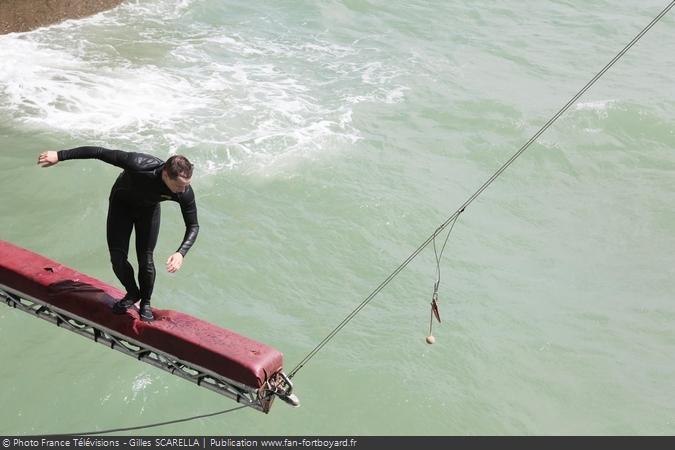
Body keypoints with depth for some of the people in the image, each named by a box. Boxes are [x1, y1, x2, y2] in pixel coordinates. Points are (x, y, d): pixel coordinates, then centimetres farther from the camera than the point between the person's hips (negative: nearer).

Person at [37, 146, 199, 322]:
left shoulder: (185, 192, -35)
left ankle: (145, 303, 22)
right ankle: (132, 294, 26)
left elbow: (193, 226, -20)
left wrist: (180, 253, -38)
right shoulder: (138, 165, -44)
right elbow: (99, 152, -34)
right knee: (117, 257, -3)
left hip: (149, 209, 1)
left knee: (146, 260, -6)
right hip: (122, 202, -1)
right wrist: (59, 155, -29)